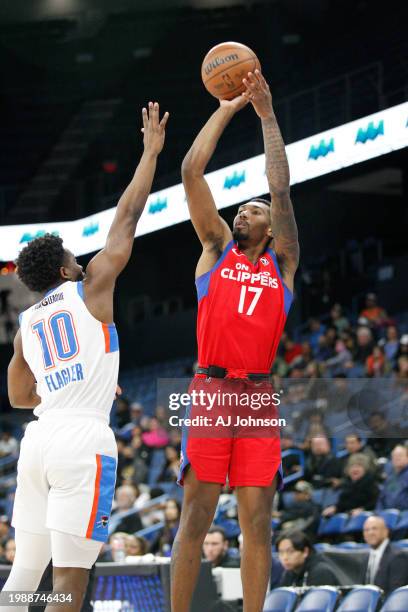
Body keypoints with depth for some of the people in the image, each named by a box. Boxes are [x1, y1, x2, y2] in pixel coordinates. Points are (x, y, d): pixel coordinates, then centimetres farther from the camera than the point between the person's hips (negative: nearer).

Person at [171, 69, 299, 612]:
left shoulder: (281, 262, 15)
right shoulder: (216, 249, 14)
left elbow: (282, 189, 7)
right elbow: (192, 171, 8)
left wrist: (268, 115, 9)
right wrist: (227, 108, 11)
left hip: (259, 396, 1)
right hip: (210, 390, -1)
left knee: (257, 520, 0)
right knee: (196, 514, -5)